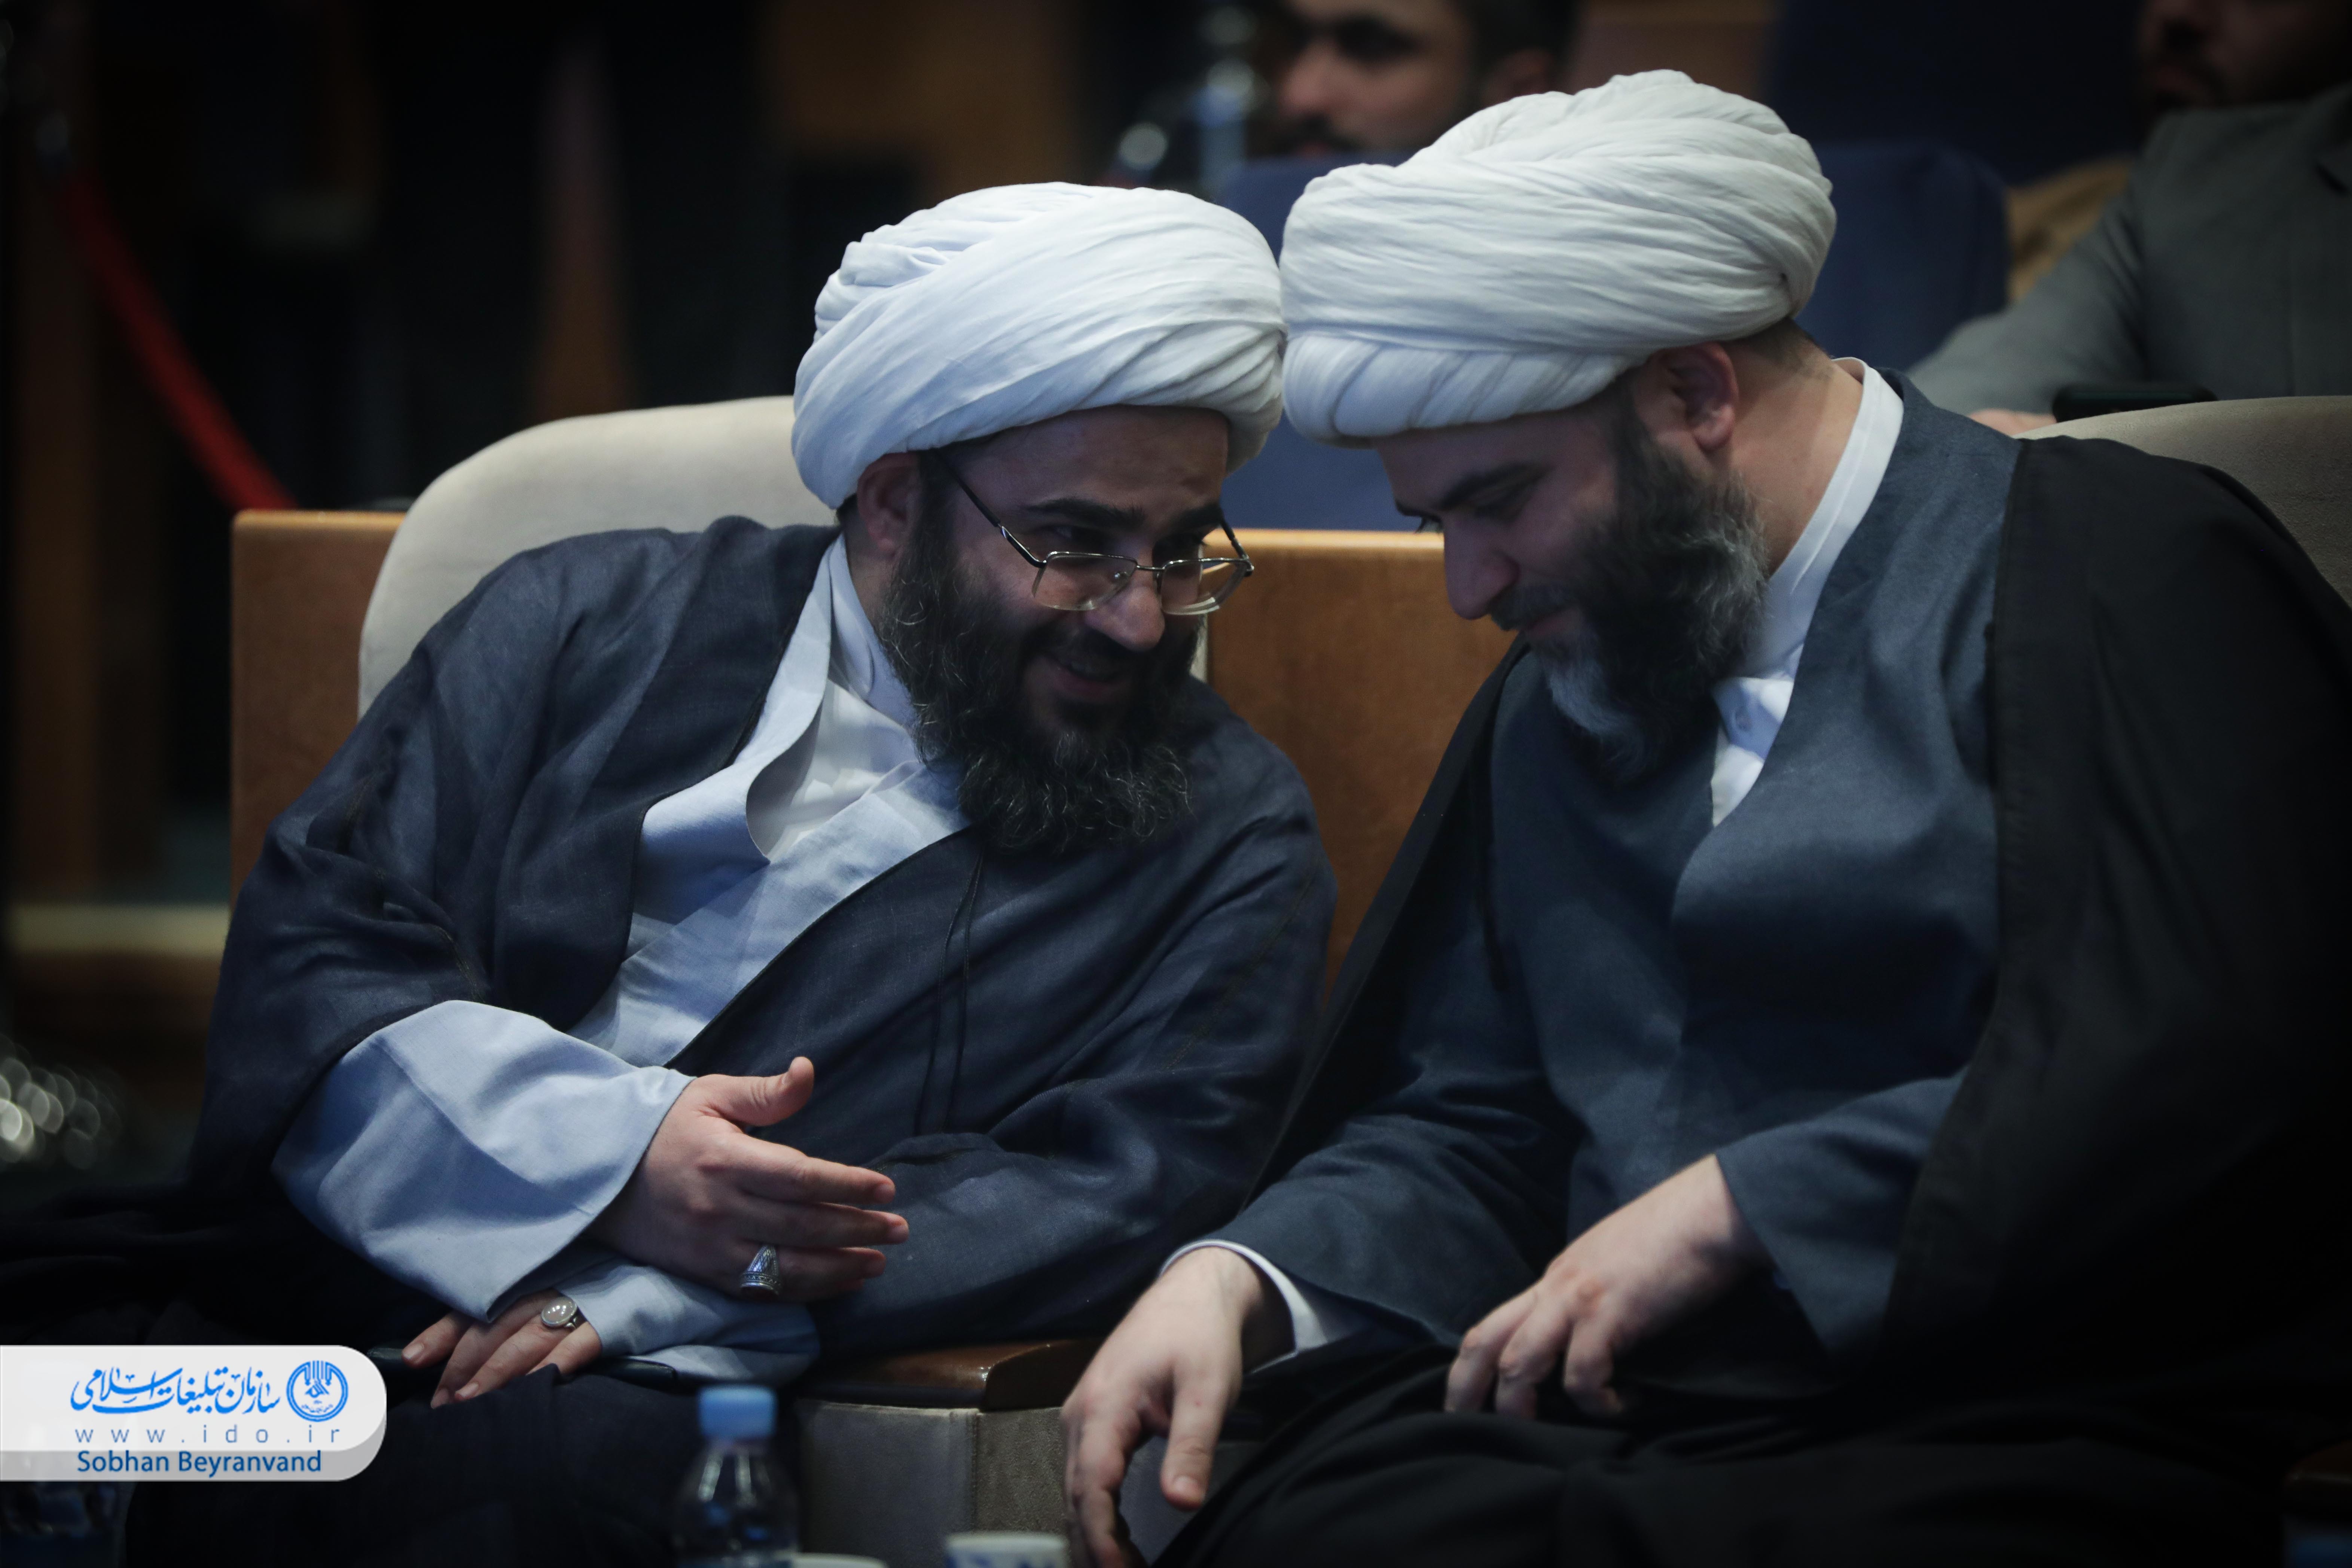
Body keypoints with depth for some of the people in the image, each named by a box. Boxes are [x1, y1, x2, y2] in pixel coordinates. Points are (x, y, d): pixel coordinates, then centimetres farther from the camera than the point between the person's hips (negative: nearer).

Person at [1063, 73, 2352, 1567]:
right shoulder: (1553, 698, 23)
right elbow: (1464, 1128, 25)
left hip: (1994, 1442, -5)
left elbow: (2187, 1076, -13)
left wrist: (1734, 1212, -10)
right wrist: (1235, 1278, 4)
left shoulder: (2126, 570, -1)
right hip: (1586, 1426, 5)